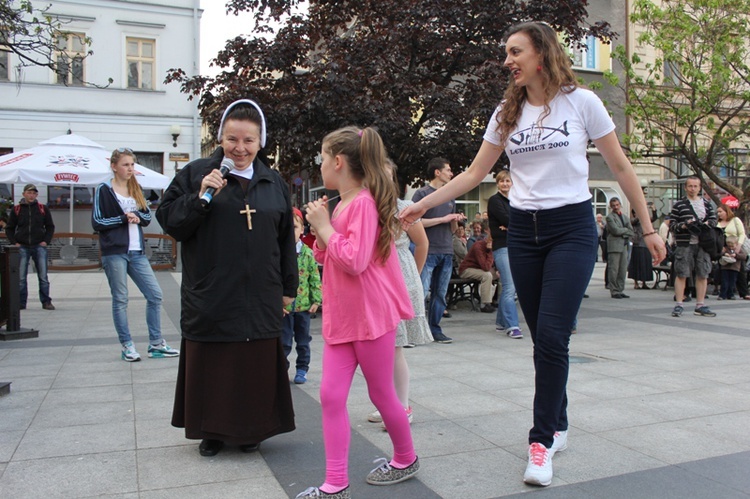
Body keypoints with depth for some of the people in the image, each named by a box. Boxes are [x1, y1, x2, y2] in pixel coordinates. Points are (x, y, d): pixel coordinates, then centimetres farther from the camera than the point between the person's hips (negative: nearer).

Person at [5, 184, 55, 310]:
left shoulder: (43, 209, 5)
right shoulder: (16, 209, 4)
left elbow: (50, 227, 12)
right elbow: (9, 228, 10)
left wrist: (46, 241, 0)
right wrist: (14, 242, -1)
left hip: (39, 247, 0)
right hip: (22, 247, 0)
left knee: (43, 276, 0)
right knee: (21, 277, 2)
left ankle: (46, 301, 6)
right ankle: (21, 302, 10)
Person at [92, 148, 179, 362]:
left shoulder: (136, 190, 15)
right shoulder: (104, 190, 0)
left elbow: (148, 218, 12)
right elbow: (97, 222, -5)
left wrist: (136, 216, -9)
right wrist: (124, 218, -12)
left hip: (137, 252, 5)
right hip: (114, 252, -5)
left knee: (155, 294, 2)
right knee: (120, 299, 1)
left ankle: (156, 344, 10)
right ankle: (127, 346, 11)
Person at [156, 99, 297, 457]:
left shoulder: (274, 183, 9)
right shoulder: (195, 173, 1)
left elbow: (286, 239, 12)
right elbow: (168, 222, -2)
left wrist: (288, 288, 12)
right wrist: (200, 197, -17)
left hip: (260, 299, 2)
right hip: (211, 296, -2)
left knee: (256, 364, 8)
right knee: (211, 364, 7)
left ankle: (251, 428, 26)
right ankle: (212, 430, 26)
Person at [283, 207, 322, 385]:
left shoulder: (307, 253, -1)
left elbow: (315, 278, 2)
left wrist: (316, 300, -3)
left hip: (304, 305, 2)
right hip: (283, 306, -2)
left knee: (303, 342, 13)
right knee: (284, 343, 6)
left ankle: (302, 369, 27)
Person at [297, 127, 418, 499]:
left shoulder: (364, 203, -16)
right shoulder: (341, 206, 13)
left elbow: (355, 261, -25)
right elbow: (325, 258, 20)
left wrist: (325, 227, -16)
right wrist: (319, 225, 5)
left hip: (371, 315, -8)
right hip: (340, 316, 8)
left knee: (381, 394, 9)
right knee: (331, 395, 3)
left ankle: (405, 459, 33)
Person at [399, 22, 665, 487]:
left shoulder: (581, 101, -2)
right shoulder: (507, 113, 8)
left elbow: (621, 167, 3)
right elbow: (474, 174, 10)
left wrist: (648, 227, 4)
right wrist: (423, 204, 3)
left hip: (572, 228, -4)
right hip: (524, 232, 4)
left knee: (552, 336, -13)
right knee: (543, 338, 8)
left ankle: (542, 441, -2)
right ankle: (557, 426, 25)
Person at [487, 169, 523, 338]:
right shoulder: (494, 200, -2)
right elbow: (506, 220, -14)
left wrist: (511, 227, -10)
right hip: (502, 247, -7)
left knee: (507, 288, 10)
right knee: (509, 287, -13)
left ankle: (501, 323, 19)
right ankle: (512, 326, -12)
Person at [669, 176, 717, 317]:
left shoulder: (706, 204, 14)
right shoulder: (679, 204, 3)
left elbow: (713, 219, 15)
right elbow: (671, 224, 1)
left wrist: (707, 223, -6)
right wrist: (683, 225, -17)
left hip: (703, 244, 4)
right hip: (684, 244, -4)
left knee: (703, 275, 6)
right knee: (681, 274, -3)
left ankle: (700, 305, 15)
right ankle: (679, 305, 3)